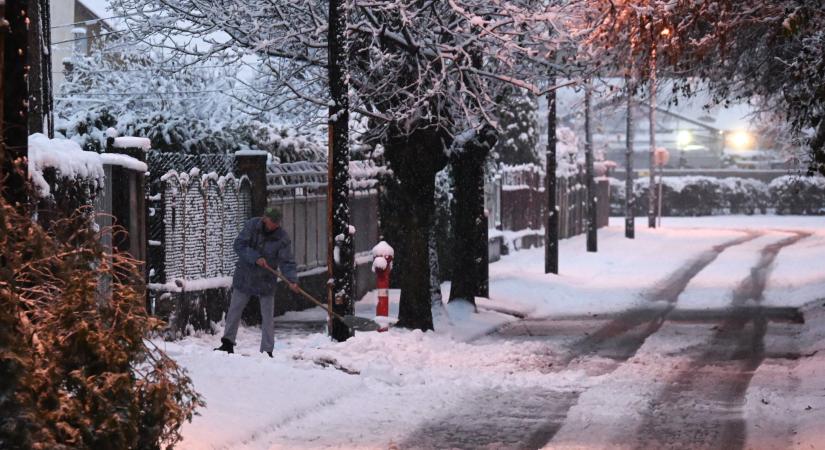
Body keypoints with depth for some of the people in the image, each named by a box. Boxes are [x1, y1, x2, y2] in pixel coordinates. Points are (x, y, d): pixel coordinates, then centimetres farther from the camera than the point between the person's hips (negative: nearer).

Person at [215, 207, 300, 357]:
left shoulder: (283, 238, -14)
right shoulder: (252, 225, -12)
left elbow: (287, 262, -17)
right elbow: (239, 245, -17)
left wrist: (292, 280, -34)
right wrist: (255, 258, -29)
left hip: (266, 282, -1)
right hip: (244, 276, 1)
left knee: (268, 318, -1)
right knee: (234, 311, 10)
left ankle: (267, 351, 5)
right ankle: (228, 343, 23)